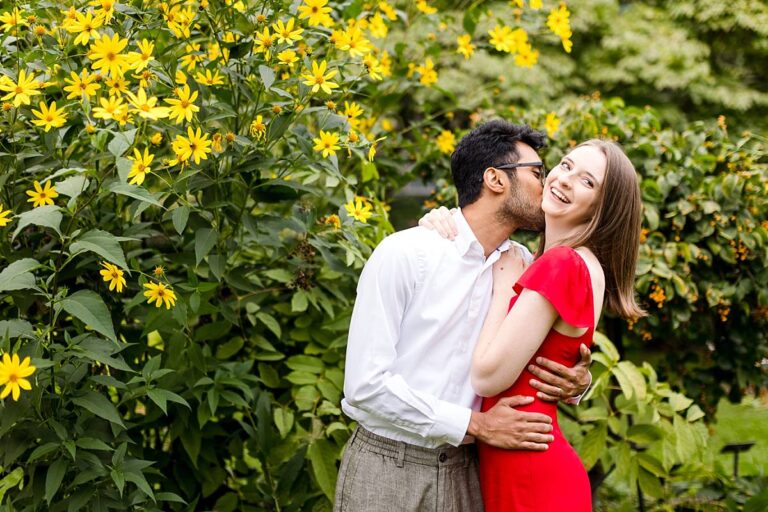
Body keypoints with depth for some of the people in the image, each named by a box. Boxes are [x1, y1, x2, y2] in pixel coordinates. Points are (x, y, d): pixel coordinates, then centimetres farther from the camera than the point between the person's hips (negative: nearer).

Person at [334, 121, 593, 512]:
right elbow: (365, 383, -17)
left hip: (464, 474, 5)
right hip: (387, 469, -5)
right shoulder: (404, 253, -13)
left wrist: (578, 381, -7)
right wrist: (475, 424, -16)